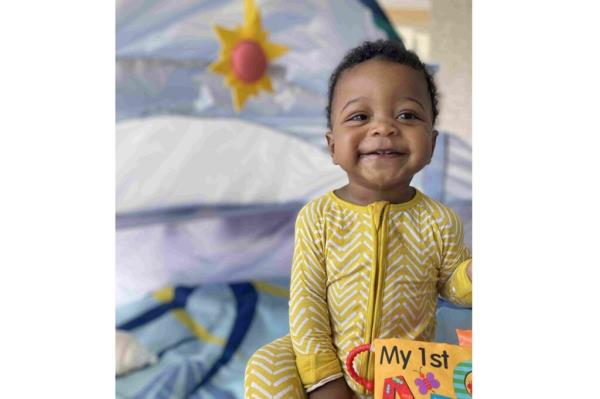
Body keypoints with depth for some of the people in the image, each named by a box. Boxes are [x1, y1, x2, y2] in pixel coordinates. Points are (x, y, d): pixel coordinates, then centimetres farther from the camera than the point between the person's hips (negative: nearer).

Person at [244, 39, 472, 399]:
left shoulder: (441, 222, -10)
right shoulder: (317, 217, -13)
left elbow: (451, 283, 5)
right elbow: (306, 301, -10)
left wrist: (472, 272, -18)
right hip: (332, 366, 0)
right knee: (267, 367, -20)